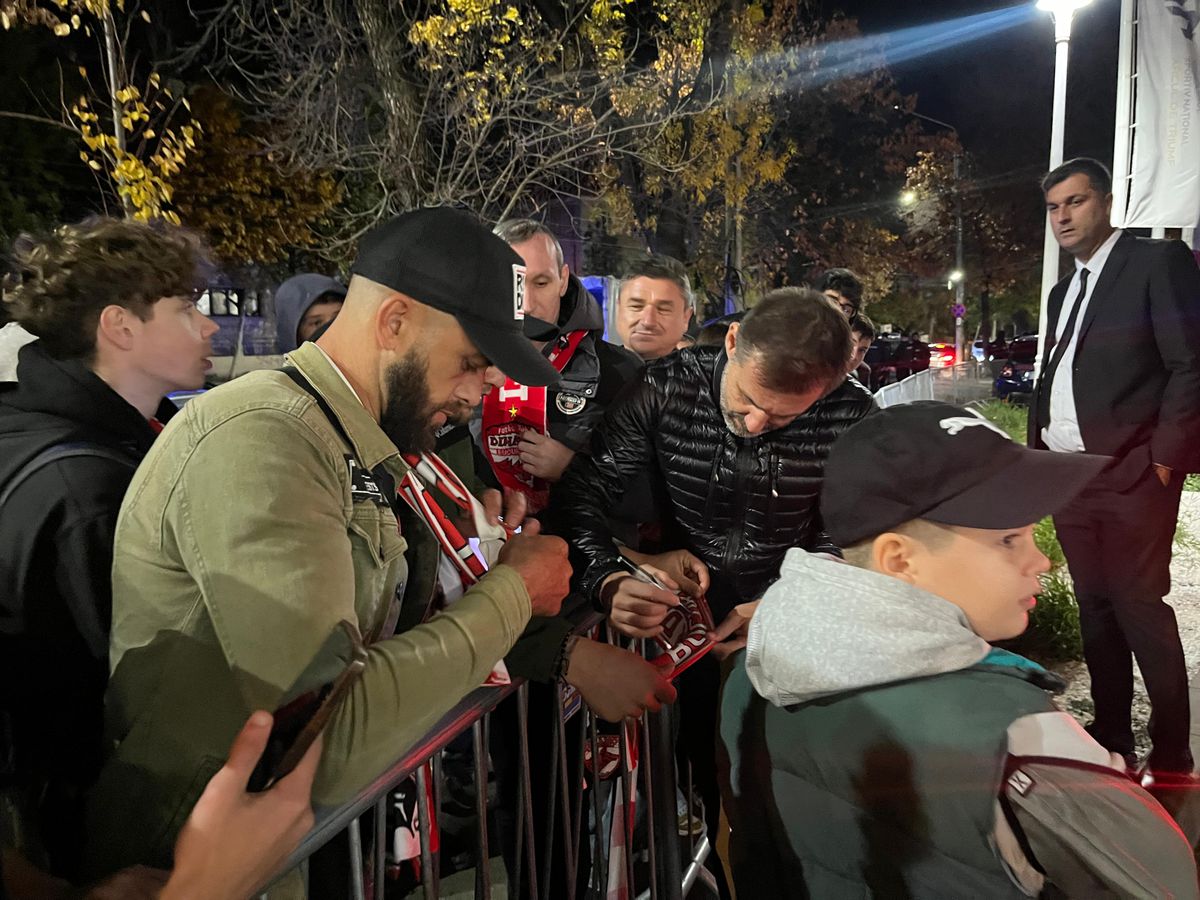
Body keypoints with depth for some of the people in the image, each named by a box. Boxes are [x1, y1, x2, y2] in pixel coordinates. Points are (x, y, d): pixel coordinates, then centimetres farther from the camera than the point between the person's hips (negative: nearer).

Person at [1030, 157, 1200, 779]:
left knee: (1140, 609, -2)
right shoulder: (1064, 290, 18)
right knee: (1096, 610, 12)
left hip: (1131, 475, -6)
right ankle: (1111, 740, 23)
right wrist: (1036, 454, 10)